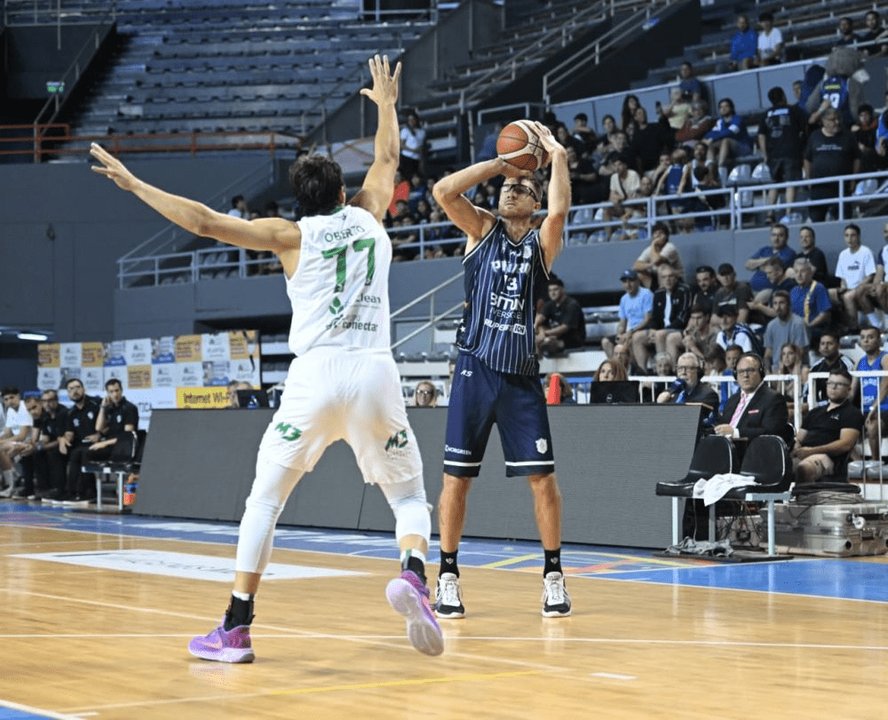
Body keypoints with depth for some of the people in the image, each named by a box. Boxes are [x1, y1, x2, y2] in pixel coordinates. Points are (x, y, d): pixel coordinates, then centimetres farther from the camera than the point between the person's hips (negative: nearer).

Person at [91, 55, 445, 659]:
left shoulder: (292, 235, 9)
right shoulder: (367, 216, 17)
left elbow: (206, 221, 2)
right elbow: (388, 158, 37)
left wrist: (134, 184, 8)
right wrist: (386, 103, 52)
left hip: (315, 376, -1)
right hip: (375, 372, 2)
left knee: (265, 498, 11)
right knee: (409, 493, 15)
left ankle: (236, 628, 5)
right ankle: (413, 574, -17)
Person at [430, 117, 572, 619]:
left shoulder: (542, 242, 5)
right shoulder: (483, 229, 8)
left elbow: (560, 210, -18)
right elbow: (444, 191, -9)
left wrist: (558, 157, -10)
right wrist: (501, 163, -6)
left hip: (522, 376, 0)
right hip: (475, 371, 0)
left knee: (543, 477, -2)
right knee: (457, 477, 1)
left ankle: (554, 576, 11)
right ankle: (449, 577, 12)